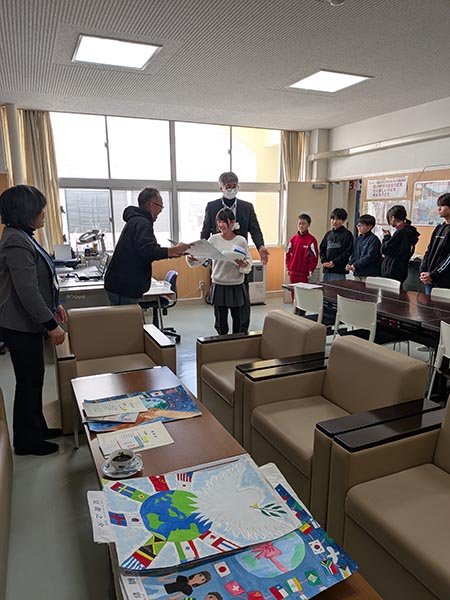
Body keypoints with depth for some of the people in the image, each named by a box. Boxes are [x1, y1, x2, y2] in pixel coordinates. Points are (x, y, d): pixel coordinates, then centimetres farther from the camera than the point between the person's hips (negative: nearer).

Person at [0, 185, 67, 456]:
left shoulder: (22, 237, 11)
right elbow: (27, 291, -25)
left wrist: (54, 305, 20)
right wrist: (51, 324, -20)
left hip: (27, 324, 10)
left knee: (34, 380, 19)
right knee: (29, 382, 4)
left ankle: (37, 428, 35)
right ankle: (26, 441, 21)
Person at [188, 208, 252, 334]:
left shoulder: (241, 240, -5)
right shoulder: (214, 240, -2)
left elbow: (249, 262, -2)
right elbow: (200, 257, -6)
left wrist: (243, 264, -23)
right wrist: (191, 257, -27)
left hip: (237, 287, 0)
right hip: (219, 286, 1)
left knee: (238, 321, 12)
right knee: (221, 322, 11)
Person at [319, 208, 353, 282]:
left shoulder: (347, 234, -3)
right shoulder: (328, 234, 14)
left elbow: (347, 252, -10)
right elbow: (322, 249, 14)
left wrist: (334, 262, -15)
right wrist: (324, 261, -2)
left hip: (339, 271, -5)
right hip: (326, 270, 6)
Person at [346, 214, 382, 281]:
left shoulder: (373, 239, -8)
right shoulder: (358, 239, 15)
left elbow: (370, 256, -17)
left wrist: (355, 265, -17)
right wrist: (350, 264, -3)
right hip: (357, 273, 7)